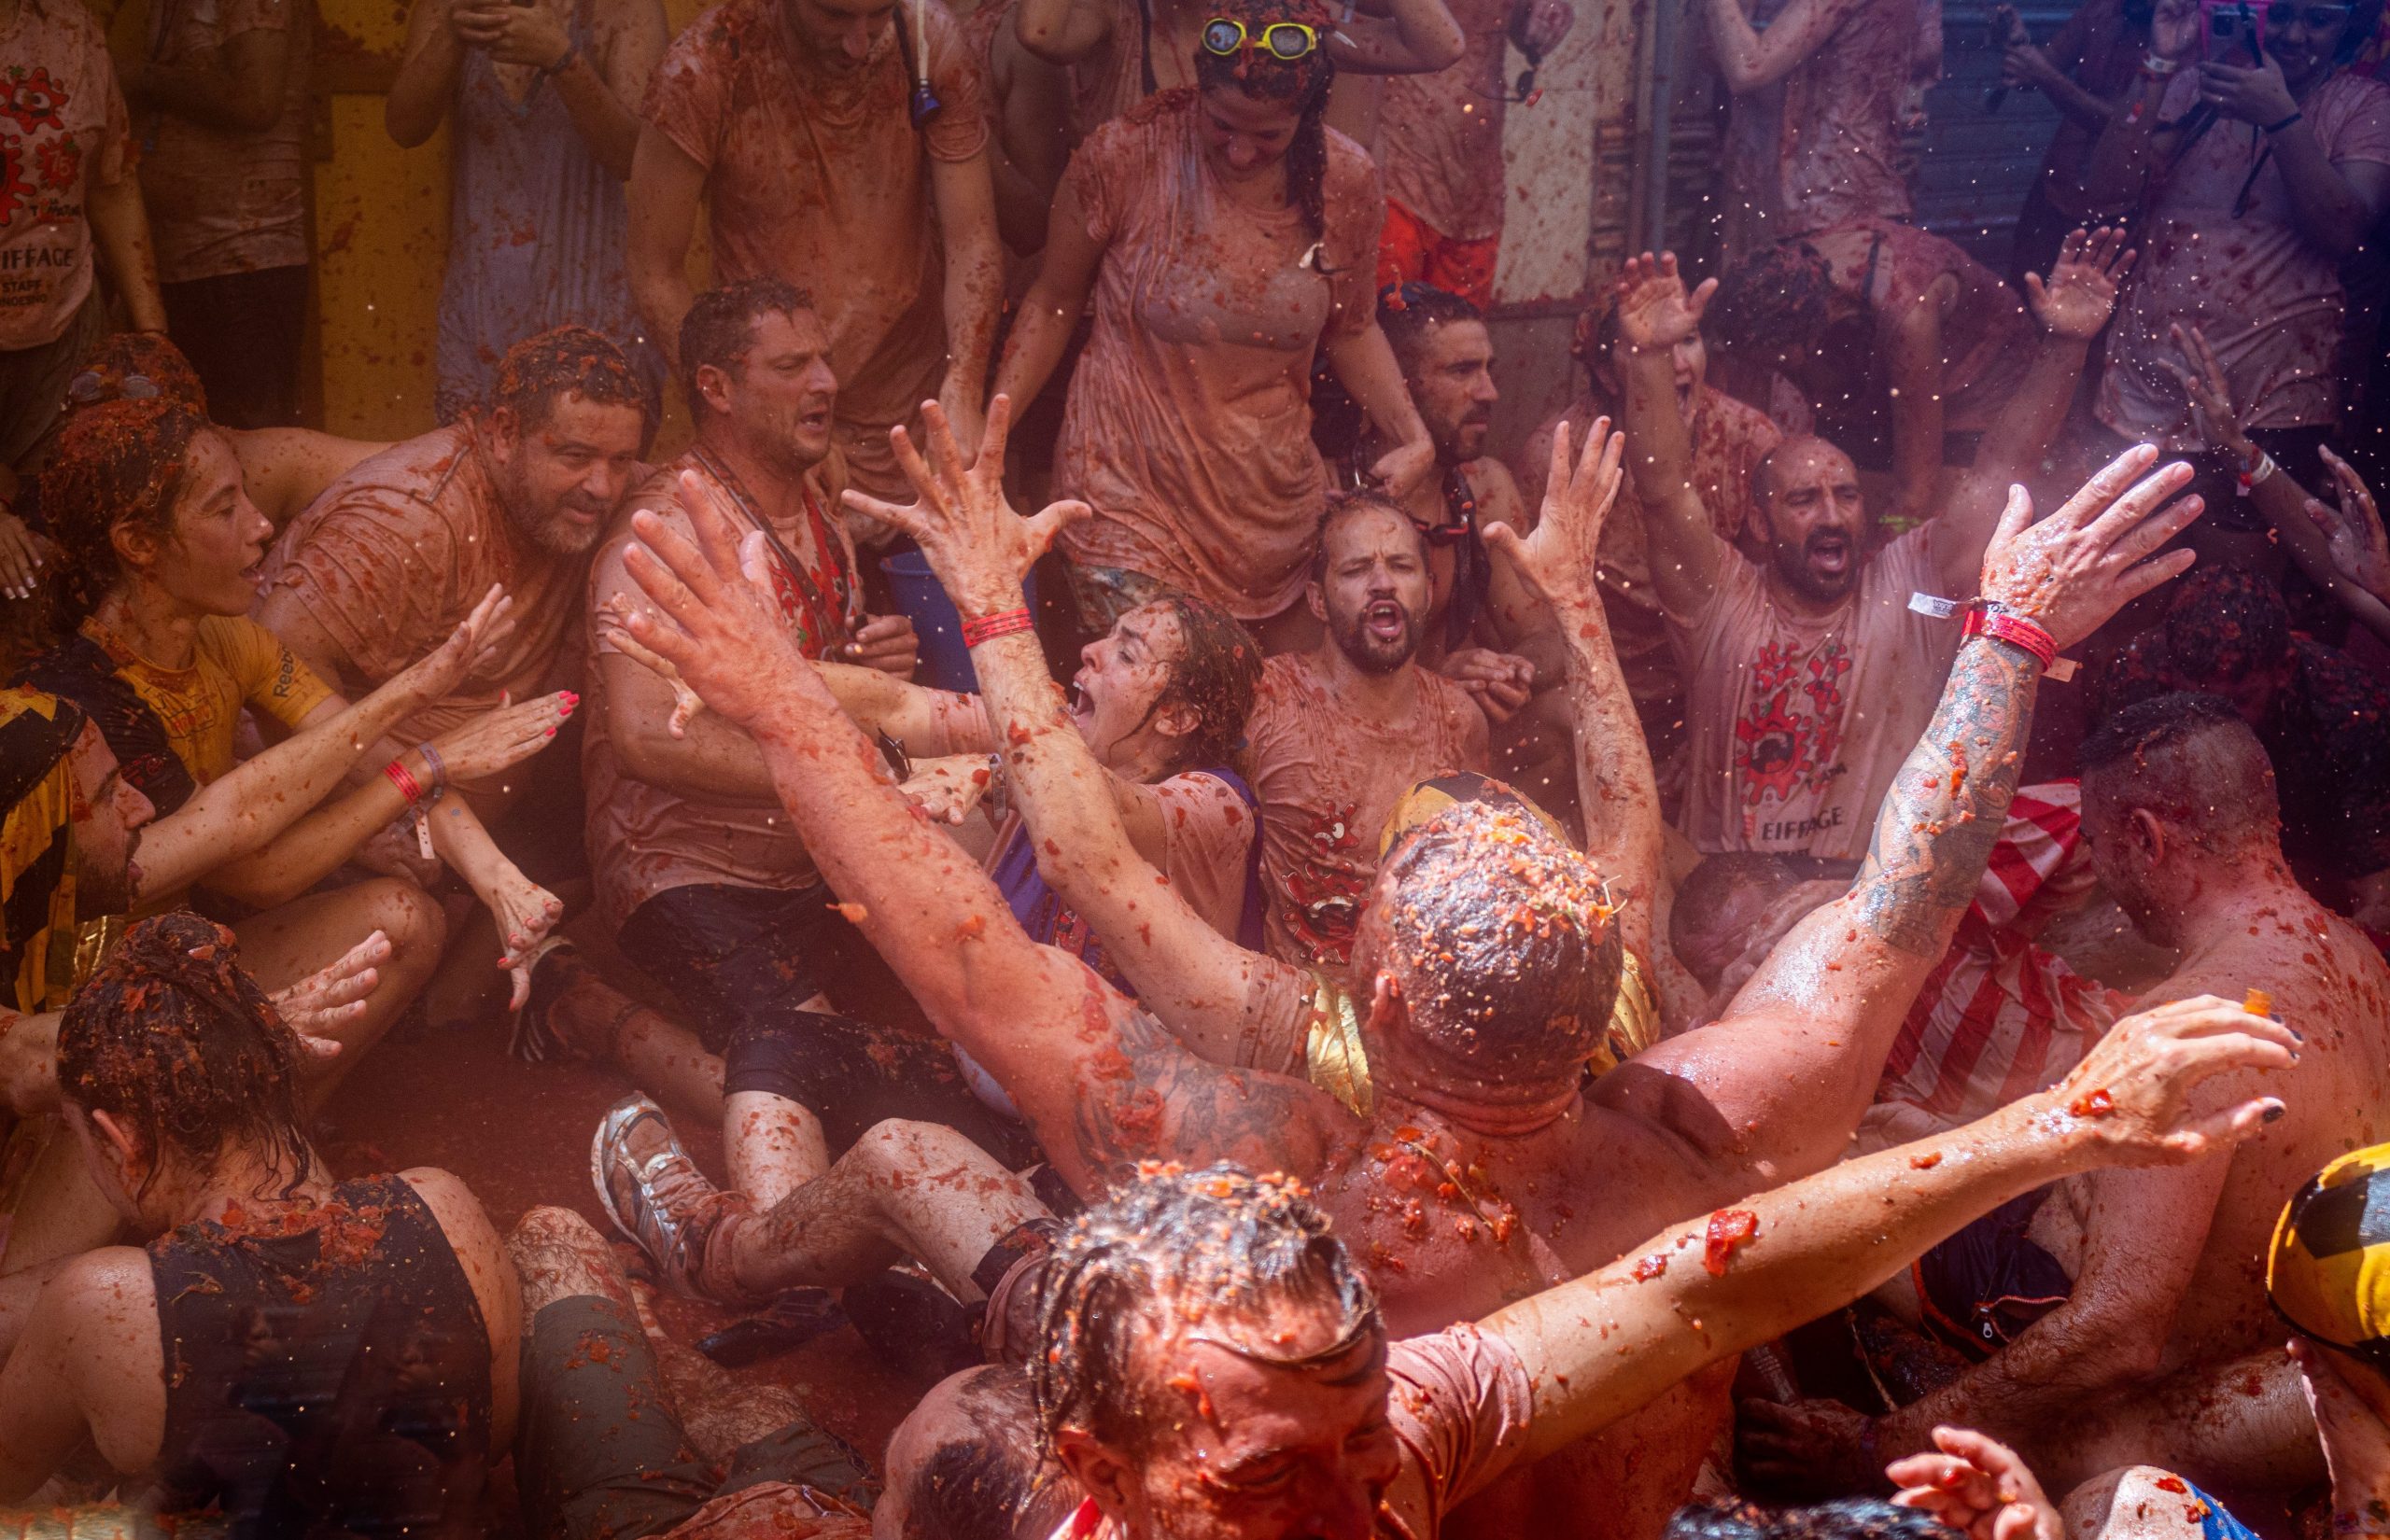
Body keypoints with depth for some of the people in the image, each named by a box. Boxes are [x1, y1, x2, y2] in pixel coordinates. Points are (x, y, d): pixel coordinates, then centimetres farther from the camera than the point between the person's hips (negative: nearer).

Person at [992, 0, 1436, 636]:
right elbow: (1052, 306, 0)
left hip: (1274, 502, 3)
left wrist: (1412, 436, -2)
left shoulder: (1346, 179, -4)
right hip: (1131, 489, -3)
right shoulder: (1123, 155, -13)